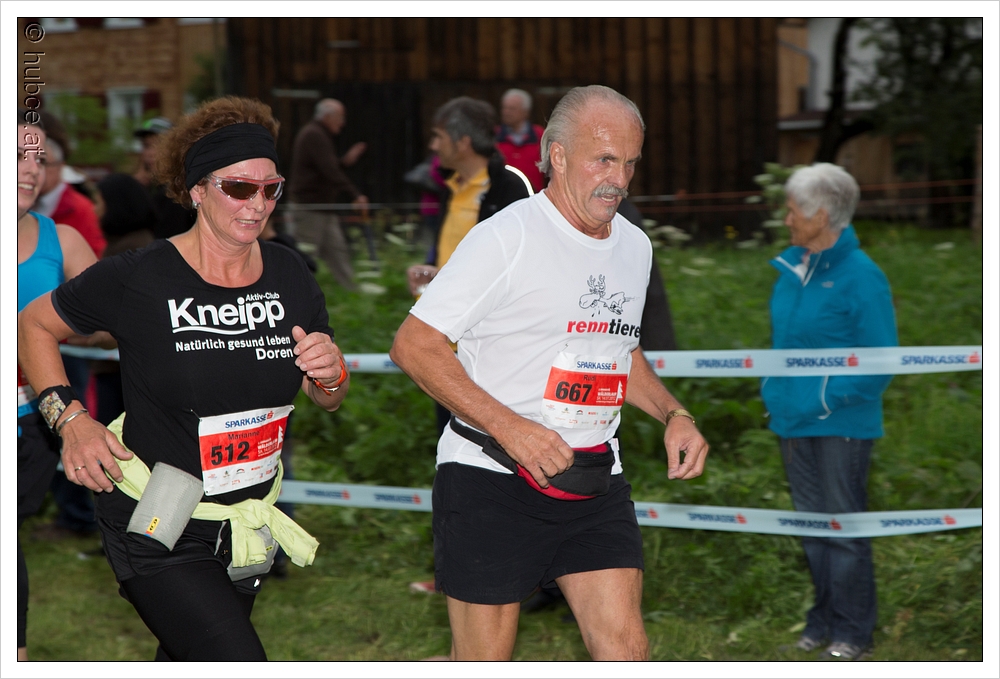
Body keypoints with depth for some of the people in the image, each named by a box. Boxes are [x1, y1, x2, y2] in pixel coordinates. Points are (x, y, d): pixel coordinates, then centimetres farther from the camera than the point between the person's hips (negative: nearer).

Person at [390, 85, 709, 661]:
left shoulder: (635, 246, 12)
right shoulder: (505, 238, -11)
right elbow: (414, 345, -13)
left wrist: (674, 415, 9)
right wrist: (509, 427, -21)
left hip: (595, 481, 6)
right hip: (492, 477, -6)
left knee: (625, 646, -5)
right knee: (483, 663, -1)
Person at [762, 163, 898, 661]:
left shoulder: (860, 276, -14)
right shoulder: (790, 269, 8)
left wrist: (828, 400, -18)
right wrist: (773, 390, 8)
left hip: (842, 424, -7)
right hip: (794, 422, 7)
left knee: (844, 527, 1)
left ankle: (852, 633, 10)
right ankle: (824, 619, 26)